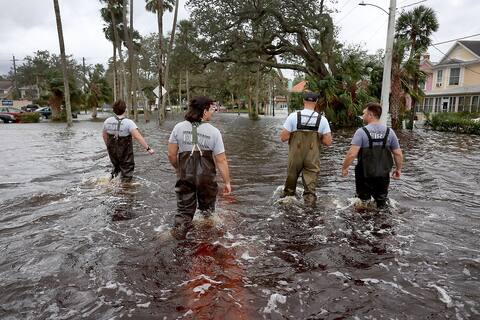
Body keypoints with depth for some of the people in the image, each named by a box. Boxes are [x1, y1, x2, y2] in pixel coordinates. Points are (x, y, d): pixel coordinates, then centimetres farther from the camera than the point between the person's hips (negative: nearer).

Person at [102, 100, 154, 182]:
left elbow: (104, 135, 10)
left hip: (112, 151, 5)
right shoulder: (128, 123, -22)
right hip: (125, 154, -5)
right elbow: (138, 137, -32)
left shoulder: (107, 121, -5)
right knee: (126, 172, 11)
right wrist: (148, 148, -31)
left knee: (116, 167, 31)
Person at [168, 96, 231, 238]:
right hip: (206, 177, -1)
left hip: (185, 175, 2)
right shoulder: (214, 132, -9)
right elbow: (221, 160, -10)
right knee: (207, 206, 22)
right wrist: (227, 182, -1)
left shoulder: (179, 127, -3)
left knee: (184, 207, 17)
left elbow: (171, 154, -1)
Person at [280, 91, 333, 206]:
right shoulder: (322, 119, -5)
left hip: (295, 155, 1)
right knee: (310, 181, 6)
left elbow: (283, 137, -11)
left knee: (291, 176, 20)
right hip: (313, 158, 0)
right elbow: (328, 142, -5)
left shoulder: (293, 116, -9)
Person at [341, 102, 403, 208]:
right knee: (381, 202, 21)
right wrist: (398, 169, 15)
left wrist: (344, 168, -9)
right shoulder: (389, 132, -1)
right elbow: (398, 154, 1)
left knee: (364, 202, 12)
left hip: (365, 175, -4)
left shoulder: (361, 132, -15)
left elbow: (352, 154, -22)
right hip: (383, 175, 4)